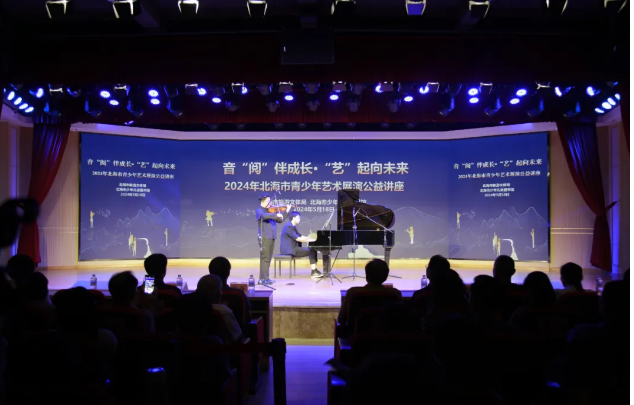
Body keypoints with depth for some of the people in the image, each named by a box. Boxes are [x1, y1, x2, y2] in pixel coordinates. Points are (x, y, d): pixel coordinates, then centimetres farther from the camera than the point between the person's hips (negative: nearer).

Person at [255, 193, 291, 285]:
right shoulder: (259, 211, -6)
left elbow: (280, 220, 19)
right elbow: (264, 216, -29)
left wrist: (287, 212, 12)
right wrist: (276, 215, -36)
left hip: (271, 237, 8)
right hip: (264, 237, -8)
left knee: (268, 258, 11)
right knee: (265, 258, -9)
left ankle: (263, 278, 17)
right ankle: (264, 279, -7)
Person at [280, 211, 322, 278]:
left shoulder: (293, 227, 17)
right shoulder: (289, 226, -16)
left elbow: (301, 236, 17)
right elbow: (297, 238, -22)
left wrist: (313, 239, 5)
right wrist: (311, 240, -17)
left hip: (293, 248, 10)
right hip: (289, 250, -10)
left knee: (313, 250, 3)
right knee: (312, 251, -14)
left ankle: (315, 270, -1)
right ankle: (313, 272, -10)